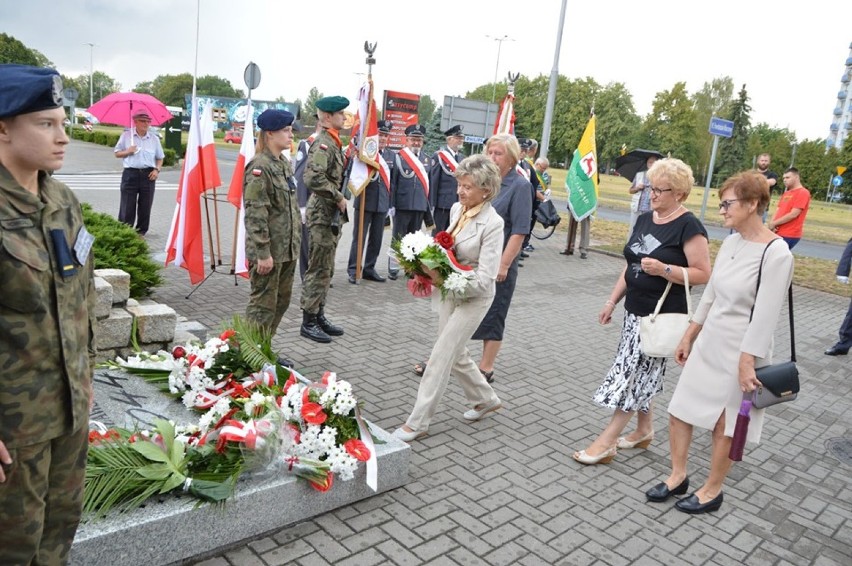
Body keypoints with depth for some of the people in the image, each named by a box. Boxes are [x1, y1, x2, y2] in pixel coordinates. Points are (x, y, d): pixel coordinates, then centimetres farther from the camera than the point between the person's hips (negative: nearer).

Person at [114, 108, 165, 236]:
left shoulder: (154, 138, 9)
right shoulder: (126, 135, 5)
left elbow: (160, 157, 16)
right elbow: (117, 153, 11)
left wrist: (157, 170, -1)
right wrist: (127, 152, -9)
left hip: (148, 175, 2)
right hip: (130, 174, -2)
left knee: (145, 207, 5)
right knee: (127, 206, -1)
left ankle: (141, 232, 16)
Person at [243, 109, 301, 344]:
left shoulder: (285, 164, 13)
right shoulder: (259, 167, -15)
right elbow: (255, 214, -19)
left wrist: (296, 242, 17)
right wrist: (263, 253, -20)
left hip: (288, 249, 9)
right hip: (269, 251, -9)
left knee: (282, 301, 16)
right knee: (264, 304, 0)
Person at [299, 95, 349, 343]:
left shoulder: (334, 143, 14)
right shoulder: (323, 144, -16)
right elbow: (313, 178, -31)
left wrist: (340, 200, 11)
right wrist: (338, 198, -22)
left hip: (332, 214, 10)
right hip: (322, 215, -10)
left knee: (326, 269, 15)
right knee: (318, 269, -3)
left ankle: (319, 315, 26)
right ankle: (308, 322, 7)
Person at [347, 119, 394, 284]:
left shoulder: (391, 154, 9)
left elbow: (393, 179, 12)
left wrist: (391, 202, 8)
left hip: (382, 203, 5)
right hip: (364, 202, -5)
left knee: (376, 239, 10)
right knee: (359, 238, 2)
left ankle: (369, 269, 21)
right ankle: (353, 270, 10)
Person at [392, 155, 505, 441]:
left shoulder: (493, 224, -22)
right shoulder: (456, 209, -2)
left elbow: (484, 280, -25)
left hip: (473, 297, -7)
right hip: (450, 291, 8)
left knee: (441, 356, -3)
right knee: (456, 353, 18)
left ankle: (417, 422, 9)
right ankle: (486, 399, 41)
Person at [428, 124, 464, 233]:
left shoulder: (461, 157, 11)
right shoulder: (438, 156, -7)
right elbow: (433, 182, -9)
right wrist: (432, 205, -12)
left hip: (457, 204, 6)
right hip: (442, 203, -6)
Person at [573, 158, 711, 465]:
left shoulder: (688, 226, -13)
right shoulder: (644, 220, 10)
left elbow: (702, 274, -15)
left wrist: (664, 269, -27)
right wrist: (612, 301, 12)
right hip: (635, 311, 8)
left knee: (633, 373, -5)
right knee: (640, 373, 15)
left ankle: (606, 442, 1)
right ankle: (644, 429, 32)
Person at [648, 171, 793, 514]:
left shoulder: (776, 254, -18)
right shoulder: (730, 243, 5)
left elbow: (765, 316, -20)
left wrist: (747, 364, -21)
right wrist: (688, 337, 15)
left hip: (740, 352, -7)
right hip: (708, 343, 7)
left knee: (724, 425, 7)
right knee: (679, 411, 11)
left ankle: (712, 491, 27)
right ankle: (678, 477, 29)